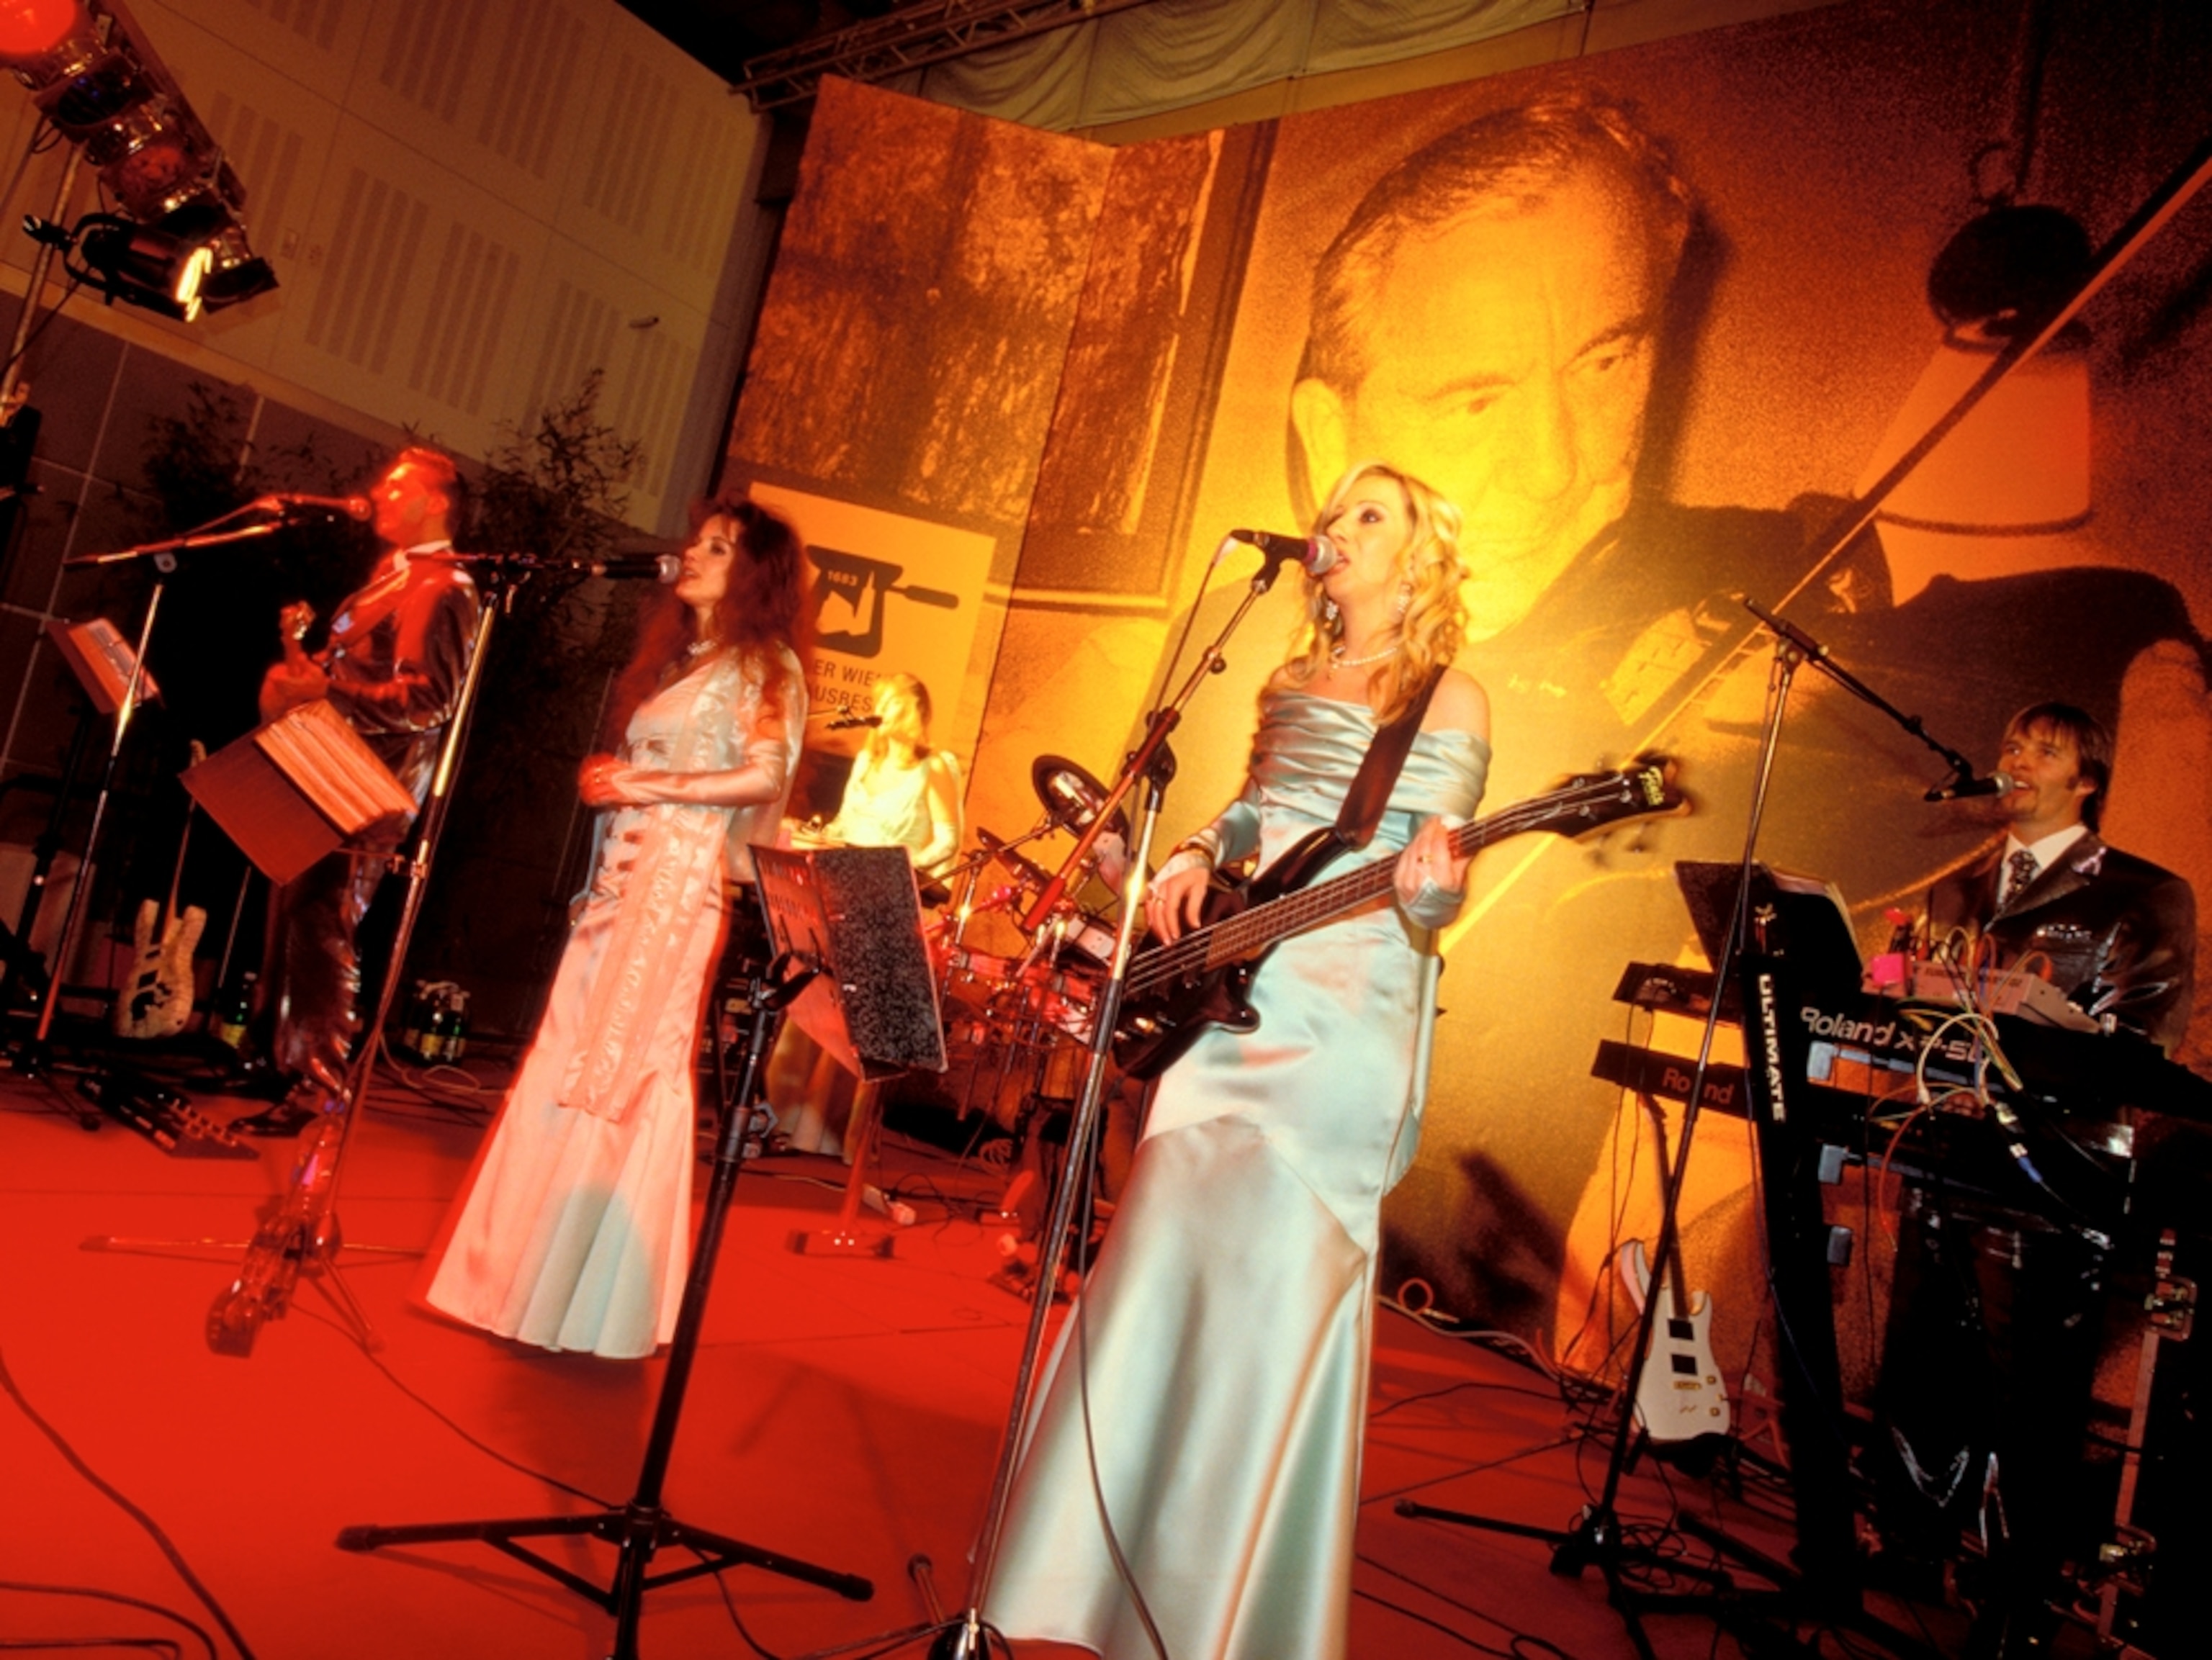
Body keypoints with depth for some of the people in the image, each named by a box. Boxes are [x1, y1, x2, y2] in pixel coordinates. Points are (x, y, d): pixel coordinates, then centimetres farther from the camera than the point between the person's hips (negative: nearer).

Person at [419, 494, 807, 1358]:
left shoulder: (762, 665, -3)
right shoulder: (673, 656, 21)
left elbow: (764, 775, -17)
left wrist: (652, 786, -14)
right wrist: (606, 777, 5)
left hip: (681, 881, -8)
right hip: (621, 874, 8)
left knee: (627, 1072, -6)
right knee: (570, 1064, 6)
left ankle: (594, 1297, 4)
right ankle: (530, 1269, 16)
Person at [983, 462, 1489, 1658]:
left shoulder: (1450, 702, 0)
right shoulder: (1291, 684, 17)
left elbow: (1425, 905, -4)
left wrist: (1429, 889, -27)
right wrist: (1193, 863, 5)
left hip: (1347, 1019, -5)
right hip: (1234, 994, 6)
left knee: (1273, 1287, -5)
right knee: (1164, 1264, 6)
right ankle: (1118, 1556, 24)